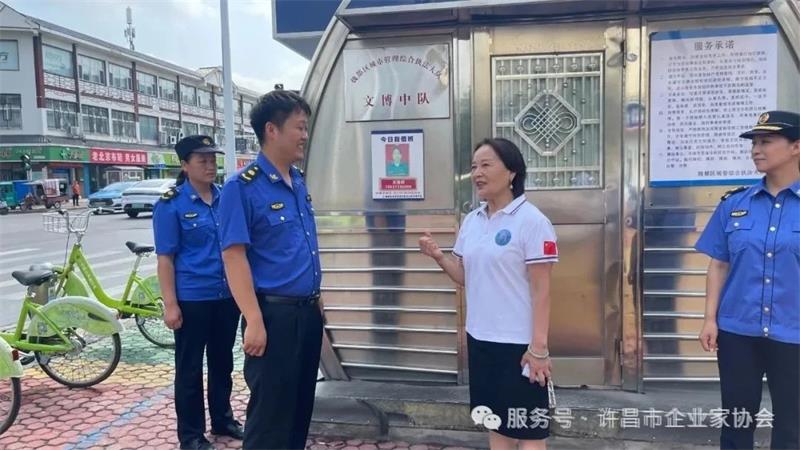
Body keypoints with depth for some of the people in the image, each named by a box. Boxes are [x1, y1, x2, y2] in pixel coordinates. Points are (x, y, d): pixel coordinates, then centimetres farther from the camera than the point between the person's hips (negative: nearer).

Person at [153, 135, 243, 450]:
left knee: (222, 362, 18)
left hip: (227, 295, 5)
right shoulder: (170, 204, -8)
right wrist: (170, 304, -15)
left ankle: (223, 420, 35)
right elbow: (165, 258, -10)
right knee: (189, 368, 8)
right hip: (192, 299, -5)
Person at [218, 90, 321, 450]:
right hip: (274, 314, -7)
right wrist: (254, 321, -22)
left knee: (301, 407, 18)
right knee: (270, 416, 3)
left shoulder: (299, 182, 9)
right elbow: (234, 257, -17)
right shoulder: (242, 187, -13)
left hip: (308, 312, 7)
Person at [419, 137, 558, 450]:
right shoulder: (471, 221, 7)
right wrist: (438, 256, -6)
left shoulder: (532, 221, -13)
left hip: (519, 343, -6)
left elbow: (541, 290, -14)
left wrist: (539, 347, -16)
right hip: (480, 339, 6)